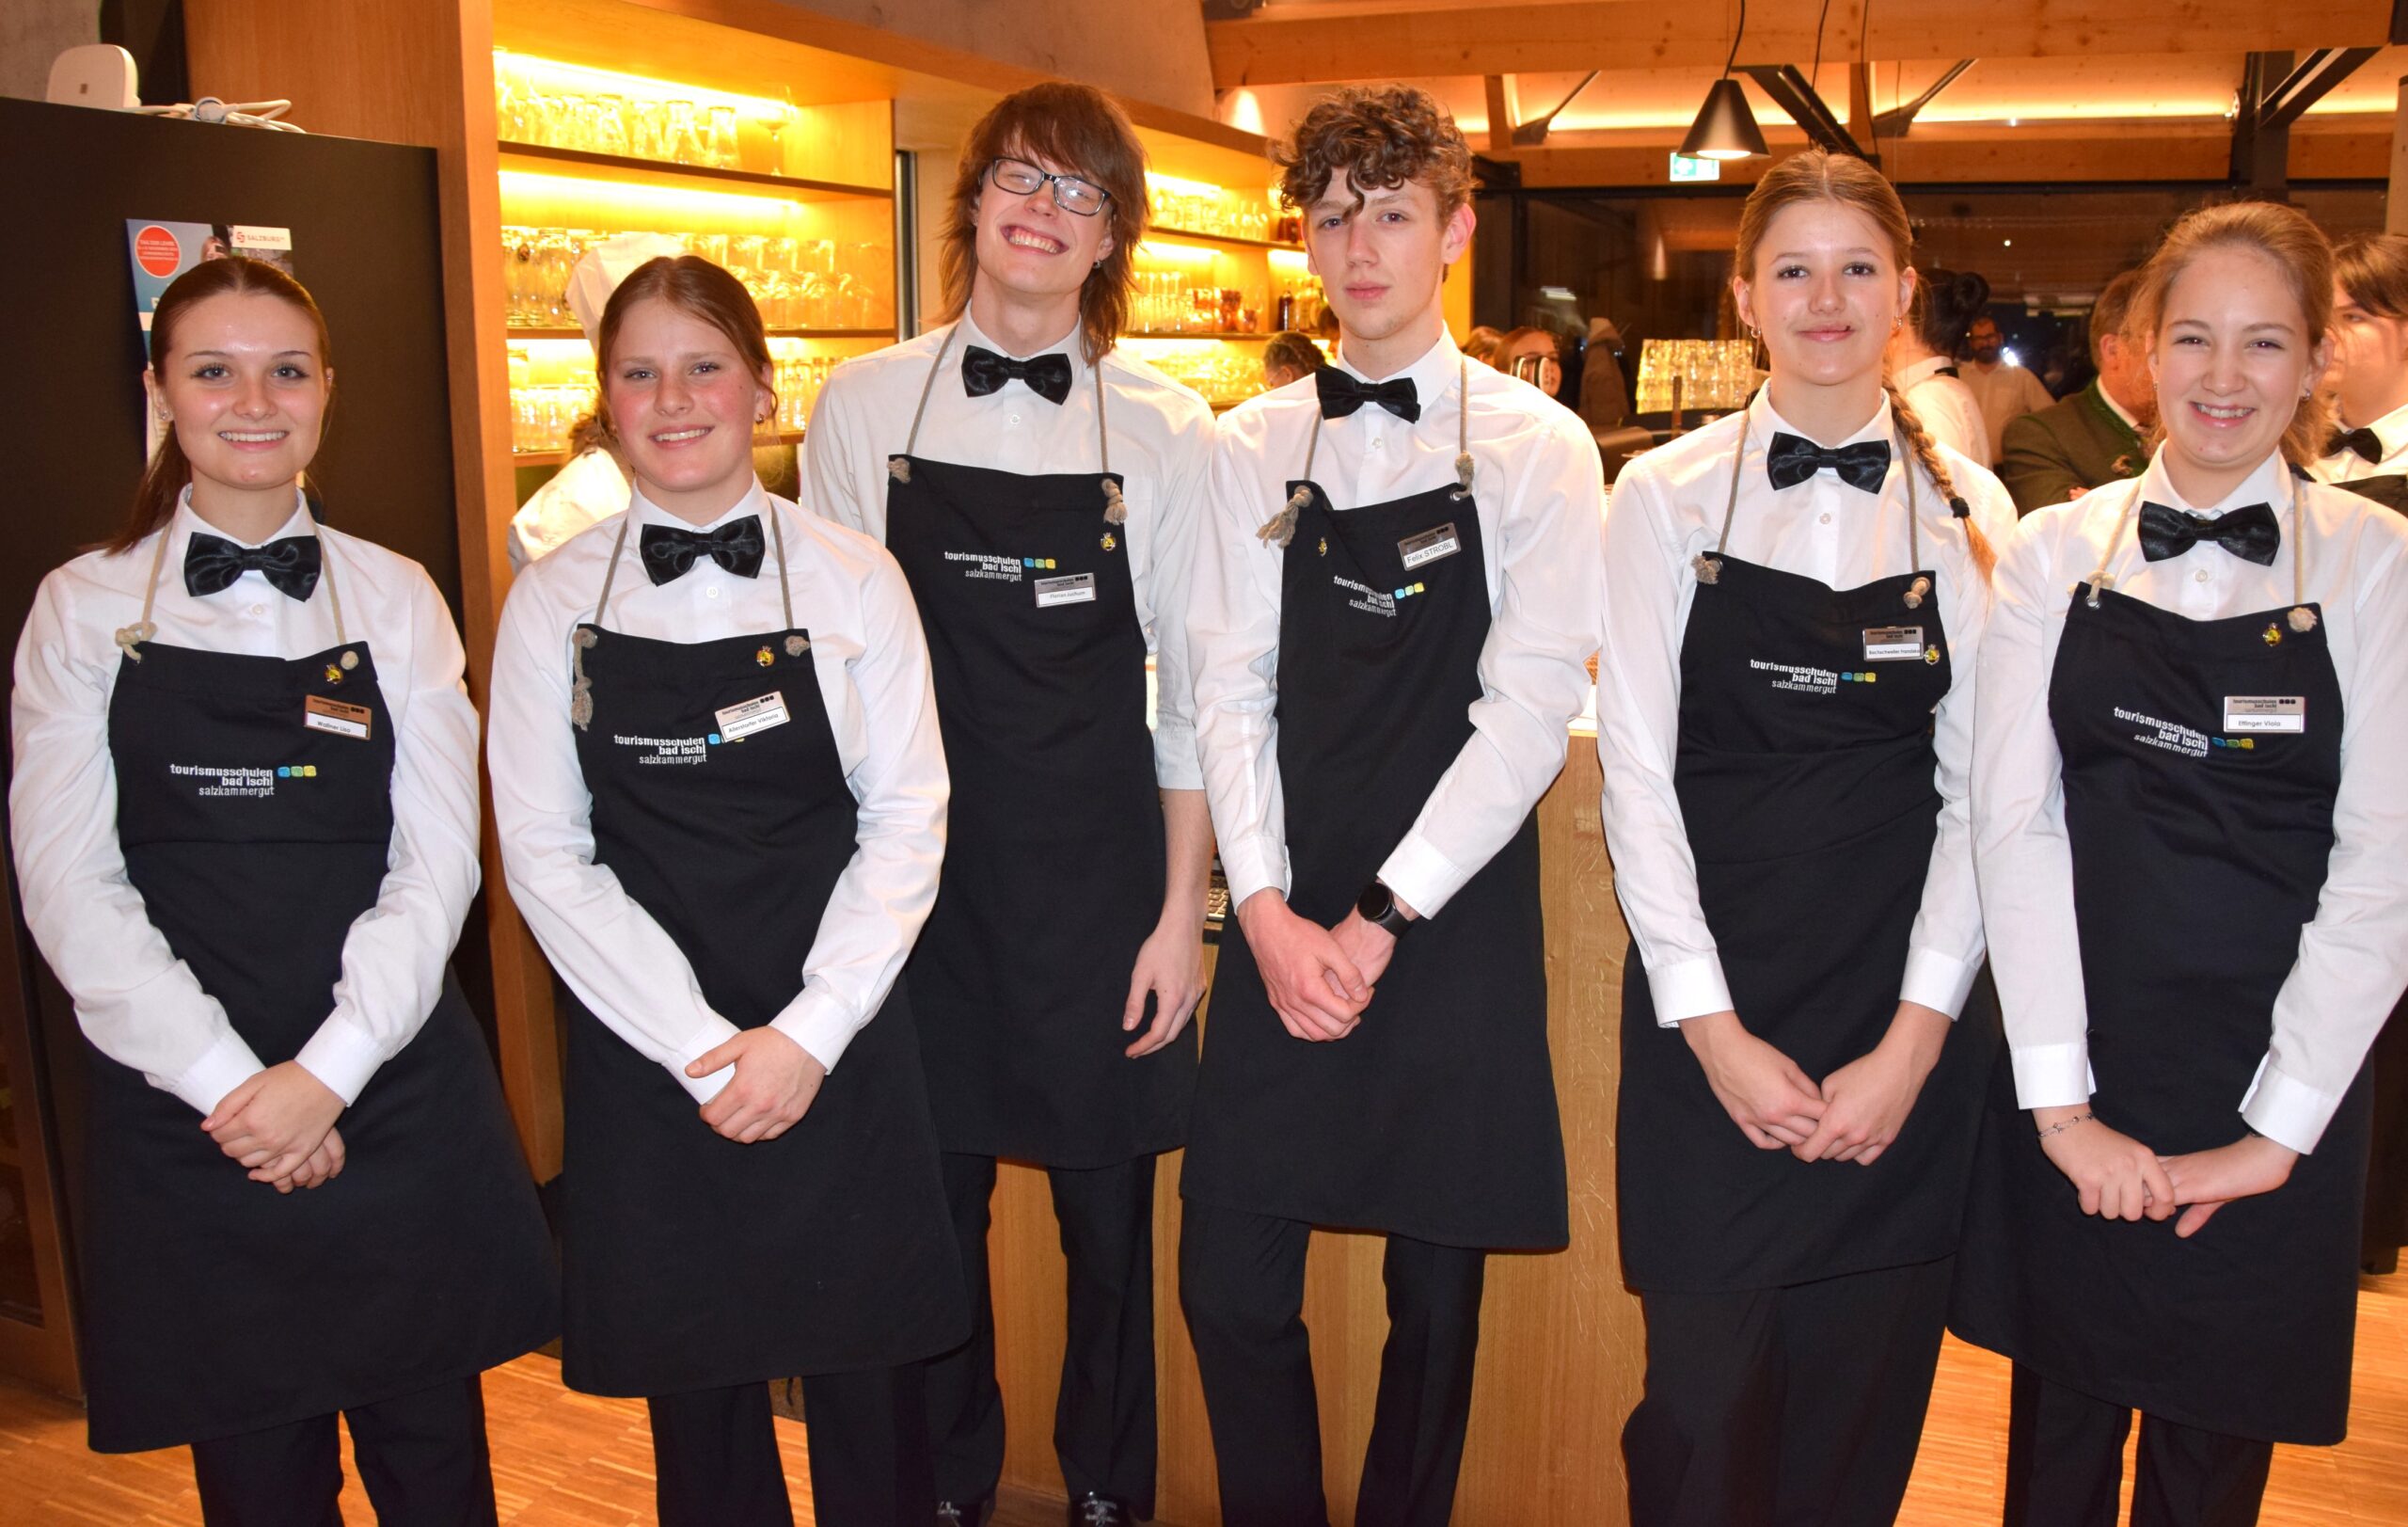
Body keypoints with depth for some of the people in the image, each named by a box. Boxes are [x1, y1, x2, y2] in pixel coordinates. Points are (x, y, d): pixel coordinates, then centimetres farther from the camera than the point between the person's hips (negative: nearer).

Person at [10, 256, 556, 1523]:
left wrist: (328, 1071, -12)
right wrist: (226, 1084, -12)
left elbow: (438, 860, -2)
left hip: (394, 1102, 1)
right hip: (182, 1116, 0)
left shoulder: (395, 599, 4)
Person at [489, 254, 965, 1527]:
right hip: (649, 1063, 1)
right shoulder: (553, 604, 1)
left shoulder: (851, 580, 0)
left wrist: (808, 1034, -11)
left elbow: (906, 820, -3)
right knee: (694, 1384, 11)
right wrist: (700, 1046, -10)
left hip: (838, 1056, 0)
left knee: (865, 1376, 7)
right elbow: (546, 854, -2)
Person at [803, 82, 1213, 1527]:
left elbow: (1194, 690, 0)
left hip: (1100, 869, -1)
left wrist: (1183, 910, -3)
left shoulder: (1167, 429, -2)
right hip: (918, 865, 1)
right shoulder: (864, 406, 2)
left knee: (1109, 1213, 10)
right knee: (932, 1202, 12)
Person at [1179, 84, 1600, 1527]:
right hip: (1285, 930, 2)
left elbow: (1531, 713, -8)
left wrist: (1381, 921, -13)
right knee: (1231, 1277, 3)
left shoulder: (1537, 447, -1)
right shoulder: (1258, 446, 8)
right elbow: (1230, 688, 4)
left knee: (1438, 1285, 10)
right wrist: (1268, 911, -8)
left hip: (1453, 925, -2)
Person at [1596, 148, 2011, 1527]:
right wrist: (1712, 1030, -10)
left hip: (1908, 1030, 2)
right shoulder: (1668, 497, 1)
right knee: (1706, 1392, 2)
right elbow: (1637, 772, -3)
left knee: (1864, 1408, 9)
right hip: (1712, 1015, -1)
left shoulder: (1970, 512, 6)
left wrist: (1915, 1040, -7)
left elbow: (1976, 792, 2)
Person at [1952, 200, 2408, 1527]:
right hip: (2073, 1090, 1)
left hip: (2271, 1108, 0)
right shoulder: (2058, 552, 1)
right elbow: (2013, 822, -5)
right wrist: (2060, 1099, -11)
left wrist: (2278, 1127, -11)